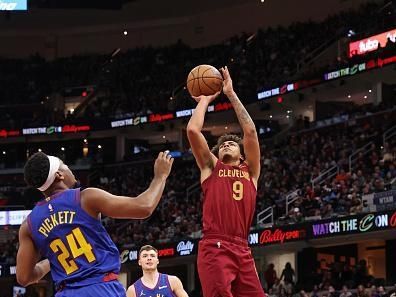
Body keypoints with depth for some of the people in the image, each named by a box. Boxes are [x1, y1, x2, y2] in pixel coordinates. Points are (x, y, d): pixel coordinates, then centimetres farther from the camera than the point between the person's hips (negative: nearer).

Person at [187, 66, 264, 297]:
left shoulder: (250, 171, 23)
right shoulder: (211, 167, 18)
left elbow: (250, 131, 13)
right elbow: (193, 130, 8)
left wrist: (231, 94, 16)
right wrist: (205, 100, 22)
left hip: (242, 250, 3)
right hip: (214, 248, -3)